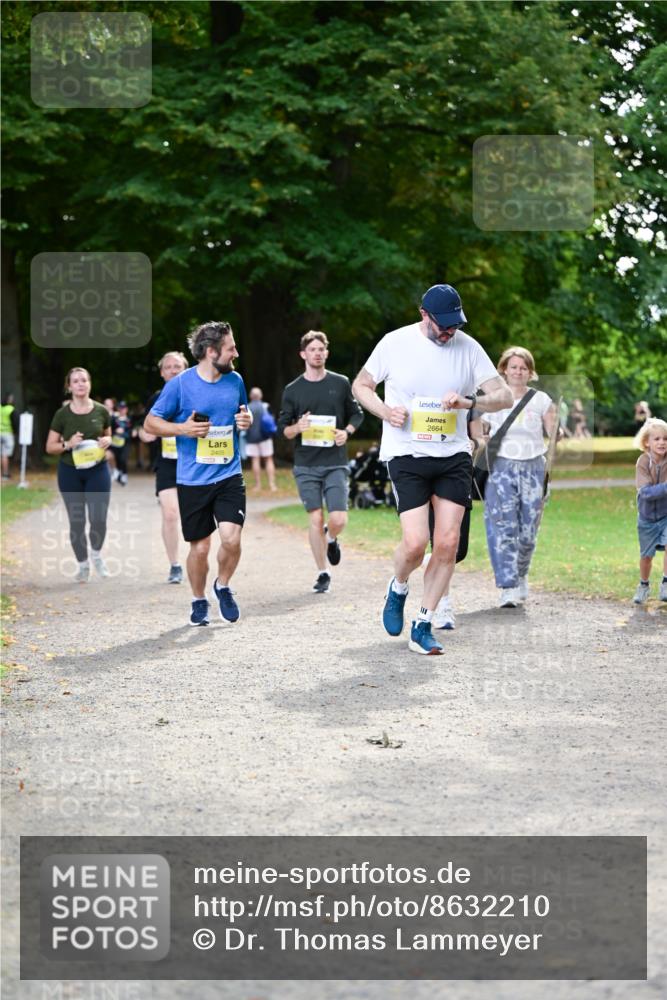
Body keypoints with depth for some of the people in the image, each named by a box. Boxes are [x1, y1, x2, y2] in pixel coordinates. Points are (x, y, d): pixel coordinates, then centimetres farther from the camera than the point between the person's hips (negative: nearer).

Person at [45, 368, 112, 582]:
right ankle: (83, 564, 21)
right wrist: (68, 444, -18)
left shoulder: (101, 411, -2)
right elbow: (49, 447, 0)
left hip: (98, 470, 0)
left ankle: (96, 554, 23)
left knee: (98, 519, -7)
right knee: (76, 521, 4)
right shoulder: (62, 414, -4)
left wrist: (107, 441, -9)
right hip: (70, 472, 0)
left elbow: (108, 436, 14)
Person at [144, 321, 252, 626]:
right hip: (192, 480, -2)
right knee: (200, 547, 3)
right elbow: (151, 422, -1)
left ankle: (222, 587, 15)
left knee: (231, 538, -13)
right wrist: (183, 429, -17)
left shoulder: (235, 380, 5)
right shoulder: (180, 384, -8)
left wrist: (246, 419, 0)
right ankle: (199, 601, 27)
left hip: (229, 476, 3)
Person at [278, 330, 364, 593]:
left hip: (335, 463, 0)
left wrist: (346, 432, -5)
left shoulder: (341, 383, 4)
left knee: (338, 519, -10)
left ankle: (331, 538, 27)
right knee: (315, 519, -3)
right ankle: (322, 574, 9)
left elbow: (356, 414, 15)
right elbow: (283, 428, 7)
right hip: (306, 465, 0)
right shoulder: (292, 390, 4)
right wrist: (297, 428, -15)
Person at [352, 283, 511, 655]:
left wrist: (466, 401, -19)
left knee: (448, 543, -3)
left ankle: (423, 628, 10)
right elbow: (361, 385, 8)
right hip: (406, 455, -3)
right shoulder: (395, 343, -4)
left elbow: (504, 395, 0)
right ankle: (398, 588, 20)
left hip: (454, 456, 3)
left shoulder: (468, 347, 0)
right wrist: (385, 411, -11)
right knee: (415, 543, -15)